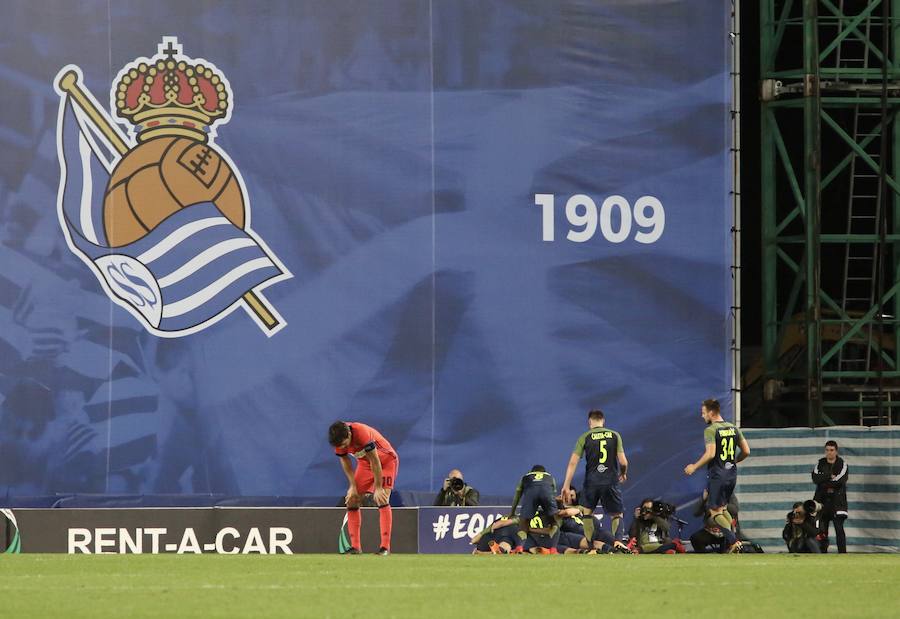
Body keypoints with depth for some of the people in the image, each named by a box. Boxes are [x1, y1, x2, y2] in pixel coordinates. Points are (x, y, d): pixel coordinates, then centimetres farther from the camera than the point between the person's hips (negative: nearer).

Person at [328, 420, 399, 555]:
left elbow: (375, 461, -30)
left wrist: (378, 488, -24)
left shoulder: (362, 433, -37)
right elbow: (345, 462, -3)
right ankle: (355, 547, 2)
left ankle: (385, 547, -22)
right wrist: (353, 486, -9)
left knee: (382, 499, -21)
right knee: (351, 499, -3)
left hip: (386, 460, -6)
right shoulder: (340, 439, -19)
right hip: (365, 462, 6)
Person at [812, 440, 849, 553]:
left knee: (839, 528, -11)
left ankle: (842, 552, -10)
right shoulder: (820, 464, 10)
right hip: (822, 500, 4)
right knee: (822, 528, 4)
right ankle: (822, 552, 10)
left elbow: (840, 480, -16)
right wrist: (830, 477, -16)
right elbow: (815, 478, -7)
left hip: (837, 500, -4)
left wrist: (824, 483, -11)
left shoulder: (842, 464, 0)